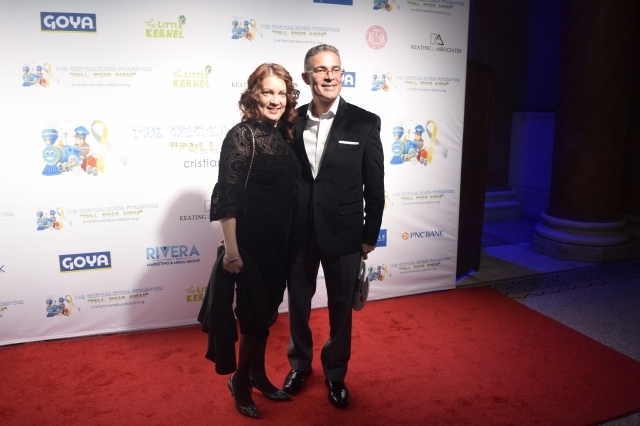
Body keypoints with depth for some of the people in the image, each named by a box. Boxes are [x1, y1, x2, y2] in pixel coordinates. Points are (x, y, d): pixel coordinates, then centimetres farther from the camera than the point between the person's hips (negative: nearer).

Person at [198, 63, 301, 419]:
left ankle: (258, 374, 37)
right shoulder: (241, 136, -14)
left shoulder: (284, 136, 7)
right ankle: (240, 381, 27)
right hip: (251, 242, -7)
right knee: (255, 313, 4)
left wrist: (288, 240, 14)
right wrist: (231, 249, -19)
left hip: (279, 242, 7)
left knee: (266, 310, 18)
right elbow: (228, 198, -18)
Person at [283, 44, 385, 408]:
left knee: (341, 307, 13)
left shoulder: (364, 123, -6)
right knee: (298, 303, 17)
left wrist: (370, 235, -2)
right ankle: (300, 364, 41)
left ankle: (335, 373, 36)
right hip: (298, 231, 2)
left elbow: (375, 186, -3)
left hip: (343, 231, -1)